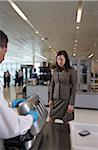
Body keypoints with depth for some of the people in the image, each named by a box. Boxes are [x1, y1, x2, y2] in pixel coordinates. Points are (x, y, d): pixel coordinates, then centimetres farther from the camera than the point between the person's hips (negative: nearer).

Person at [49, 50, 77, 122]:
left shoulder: (72, 71, -7)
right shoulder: (55, 71, 6)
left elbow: (73, 88, -8)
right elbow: (52, 85, 10)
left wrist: (71, 103, -10)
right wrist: (51, 99, 6)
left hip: (65, 100, -4)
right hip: (55, 99, 4)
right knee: (51, 119, 7)